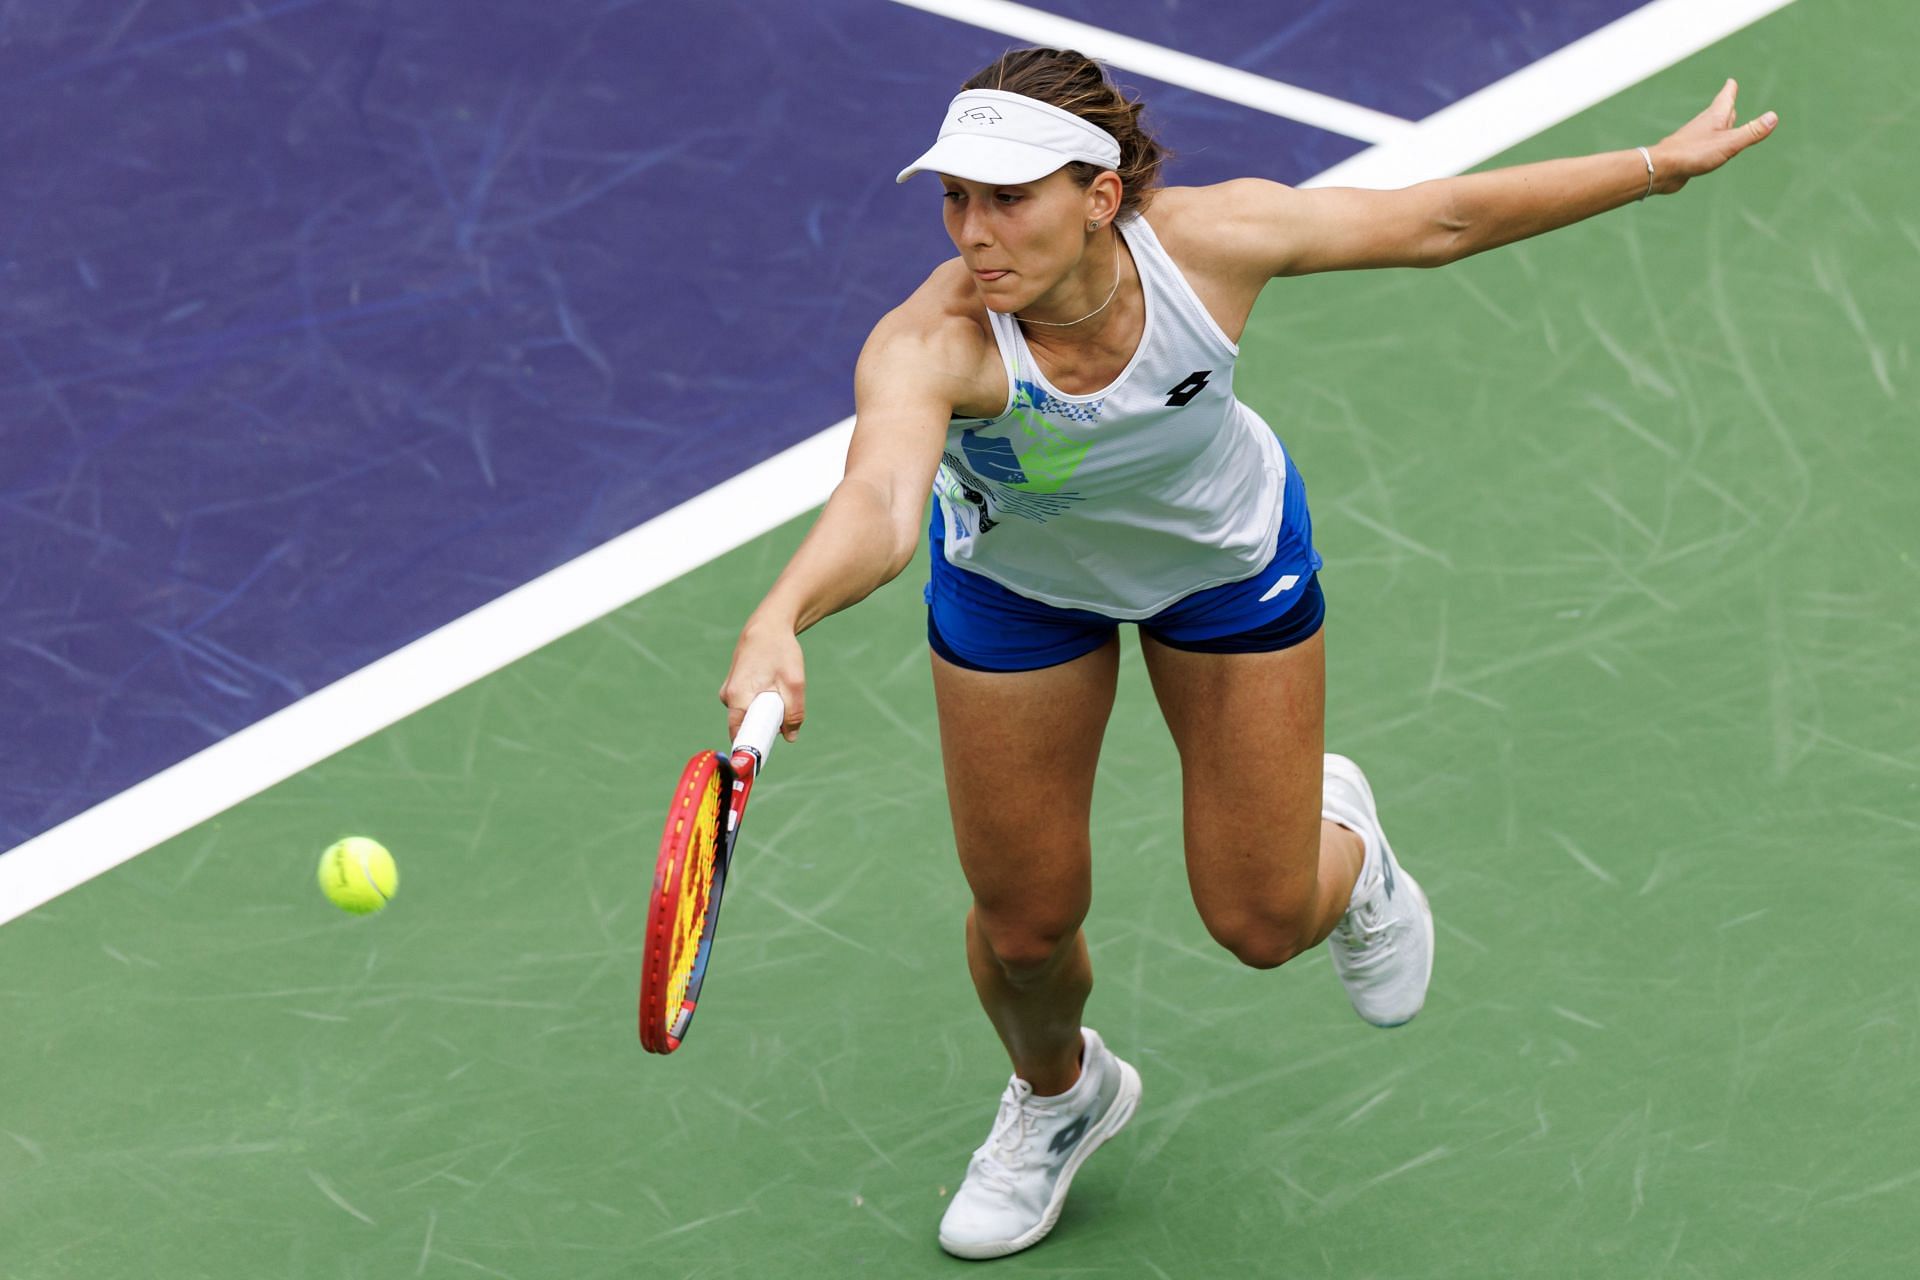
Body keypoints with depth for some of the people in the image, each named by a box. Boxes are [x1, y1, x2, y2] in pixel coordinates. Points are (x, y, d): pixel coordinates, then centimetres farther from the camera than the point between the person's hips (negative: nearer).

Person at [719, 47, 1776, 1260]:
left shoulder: (1207, 239, -35)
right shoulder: (928, 344, -41)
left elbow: (1436, 218, -20)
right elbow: (879, 508, -59)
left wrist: (1658, 165, -13)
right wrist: (779, 624, -81)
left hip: (1230, 558, 1)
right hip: (1019, 584, 0)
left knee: (1263, 922, 6)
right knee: (1024, 920, 9)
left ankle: (1340, 838, 45)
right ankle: (1060, 1094, 45)